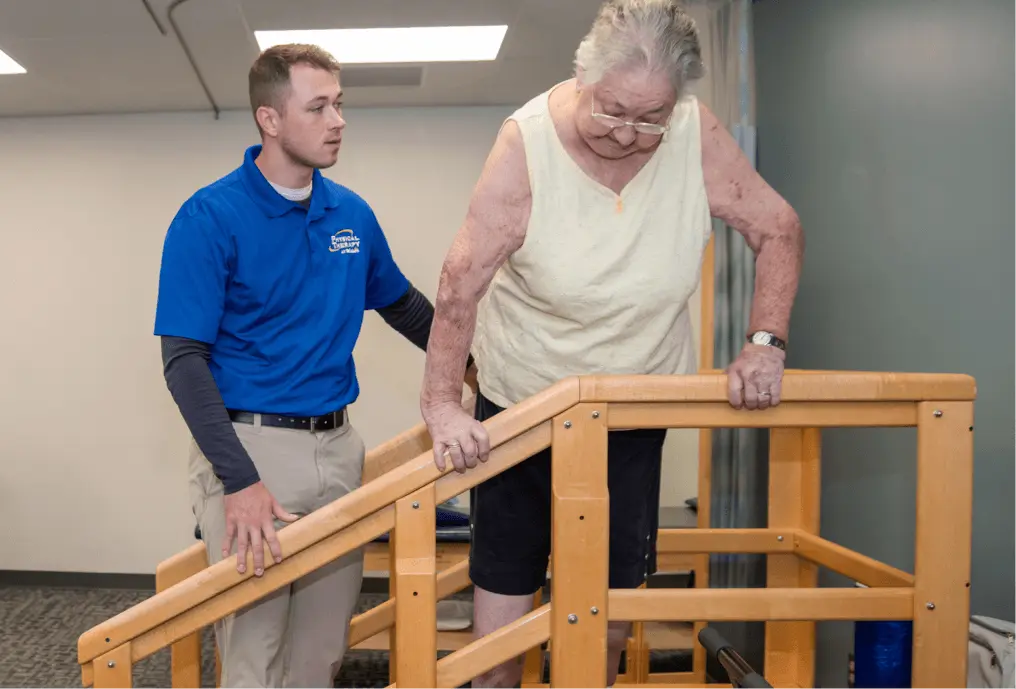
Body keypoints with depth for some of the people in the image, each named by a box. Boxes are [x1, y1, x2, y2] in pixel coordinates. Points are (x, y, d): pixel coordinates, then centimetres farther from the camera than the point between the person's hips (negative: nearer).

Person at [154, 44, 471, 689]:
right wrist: (240, 481, -22)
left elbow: (404, 305, 21)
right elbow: (184, 359, -13)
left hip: (339, 447, 5)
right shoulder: (210, 217, -9)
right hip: (251, 447, -4)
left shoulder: (353, 214, 6)